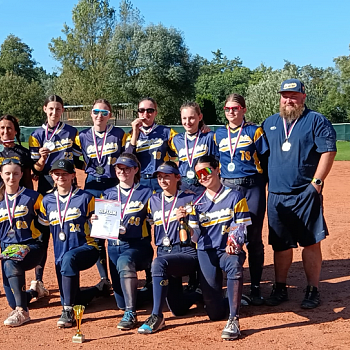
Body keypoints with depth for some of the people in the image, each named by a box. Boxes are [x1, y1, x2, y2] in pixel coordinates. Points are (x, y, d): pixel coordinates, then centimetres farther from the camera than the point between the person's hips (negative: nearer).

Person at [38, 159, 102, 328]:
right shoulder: (47, 201, 11)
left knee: (68, 258, -39)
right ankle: (100, 289, 35)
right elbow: (42, 227, 18)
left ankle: (68, 311, -36)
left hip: (86, 248, -5)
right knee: (73, 299, 2)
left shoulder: (85, 198, 1)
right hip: (60, 255, 5)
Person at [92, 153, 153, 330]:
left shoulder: (146, 193, 2)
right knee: (122, 302, 1)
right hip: (114, 246, 4)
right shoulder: (108, 194, 14)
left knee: (124, 261, -40)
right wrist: (96, 220, -8)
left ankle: (131, 314, -34)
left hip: (138, 245, -4)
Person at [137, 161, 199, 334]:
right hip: (163, 252, 5)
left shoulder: (189, 199, 0)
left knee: (158, 263, -36)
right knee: (178, 309, -1)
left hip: (186, 252, -5)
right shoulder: (154, 200, 14)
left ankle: (156, 317, -29)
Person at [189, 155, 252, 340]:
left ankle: (234, 320, -31)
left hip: (228, 250, -2)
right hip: (206, 252, 2)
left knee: (235, 265, -41)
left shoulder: (235, 197, 0)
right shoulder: (197, 202, 8)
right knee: (215, 312, -6)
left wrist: (234, 244, -24)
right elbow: (195, 237, 4)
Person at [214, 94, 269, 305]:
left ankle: (256, 287, 10)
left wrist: (260, 184, -4)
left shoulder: (254, 131, 2)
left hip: (252, 189, -3)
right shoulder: (218, 135, 11)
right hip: (227, 189, 3)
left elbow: (266, 160, 1)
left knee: (254, 238, 1)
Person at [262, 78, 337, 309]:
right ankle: (280, 288, 22)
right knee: (281, 245, 10)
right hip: (276, 196, 4)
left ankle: (313, 290, 11)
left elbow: (329, 151, -7)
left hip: (306, 194, -4)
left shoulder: (316, 121, -1)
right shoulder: (270, 123, 14)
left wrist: (316, 182, -13)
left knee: (311, 243, -1)